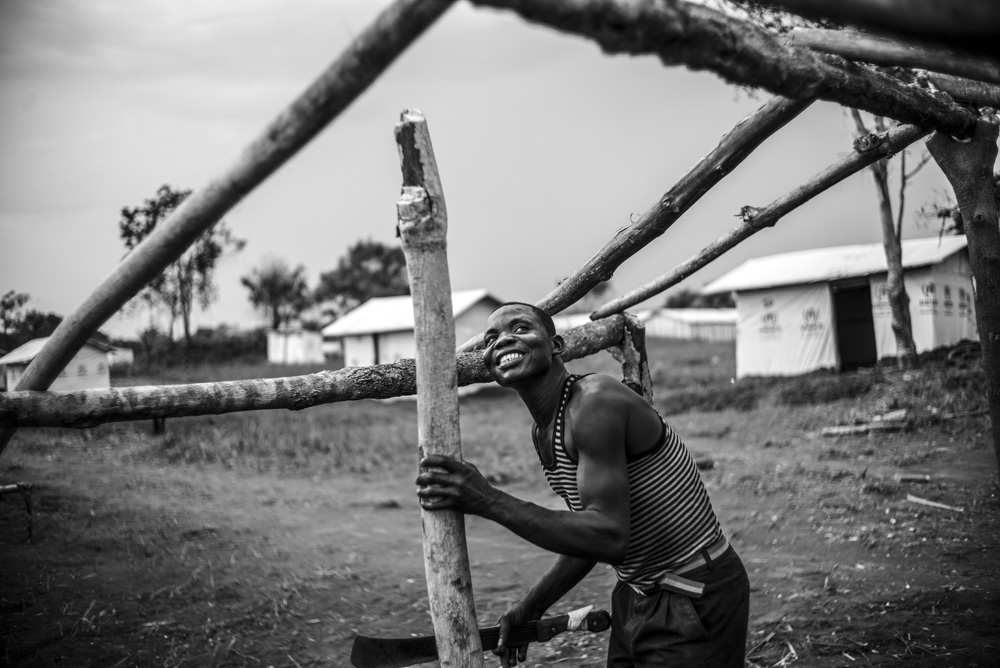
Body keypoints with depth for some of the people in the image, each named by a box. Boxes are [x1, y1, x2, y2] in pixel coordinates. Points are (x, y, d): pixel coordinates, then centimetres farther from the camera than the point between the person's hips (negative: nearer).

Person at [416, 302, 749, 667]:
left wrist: (490, 502, -34)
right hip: (636, 597, 8)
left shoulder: (595, 403, -24)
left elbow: (608, 537, -32)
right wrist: (529, 608, 11)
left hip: (695, 599, -8)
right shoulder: (542, 432, 5)